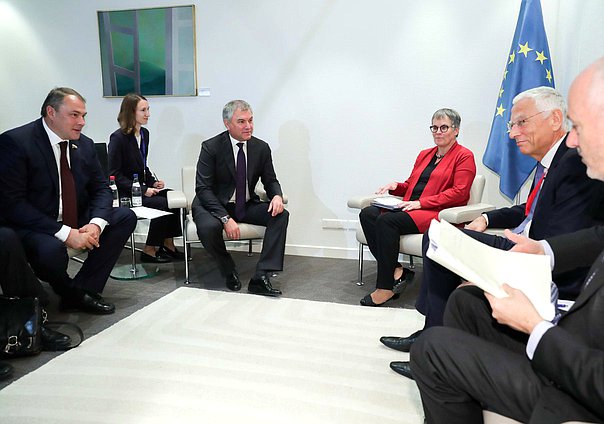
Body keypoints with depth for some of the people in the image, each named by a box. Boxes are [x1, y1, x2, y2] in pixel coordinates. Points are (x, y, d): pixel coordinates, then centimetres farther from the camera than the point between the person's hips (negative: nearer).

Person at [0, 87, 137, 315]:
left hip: (77, 222, 7)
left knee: (126, 216, -8)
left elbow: (101, 189, 7)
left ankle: (83, 289, -5)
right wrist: (65, 233, -27)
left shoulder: (85, 144, 5)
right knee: (51, 249, -37)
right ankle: (69, 292, 1)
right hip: (32, 226, -7)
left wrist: (96, 224, -16)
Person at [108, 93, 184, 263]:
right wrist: (142, 190, -20)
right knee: (163, 203, -24)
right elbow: (115, 174, -15)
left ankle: (167, 244, -5)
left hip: (141, 187, 8)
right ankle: (149, 251, -10)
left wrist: (153, 182, 1)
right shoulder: (118, 138, -12)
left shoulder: (144, 133, 10)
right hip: (124, 193, -7)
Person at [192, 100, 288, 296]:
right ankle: (229, 271, -5)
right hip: (215, 205, -4)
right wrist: (226, 219, -29)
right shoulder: (211, 147, -13)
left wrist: (277, 195, -18)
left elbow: (270, 181, 8)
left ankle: (261, 277, -22)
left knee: (281, 214, -20)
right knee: (208, 227, -36)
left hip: (247, 206, 4)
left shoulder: (261, 148, -1)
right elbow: (203, 189, -16)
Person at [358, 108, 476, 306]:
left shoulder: (464, 156, 3)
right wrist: (395, 186, 5)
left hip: (437, 212, -7)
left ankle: (385, 288, -23)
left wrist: (421, 203, -16)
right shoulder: (424, 154, 26)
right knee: (367, 214, -18)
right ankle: (395, 271, -20)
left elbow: (459, 193, -9)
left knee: (387, 220, -30)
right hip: (410, 208, 8)